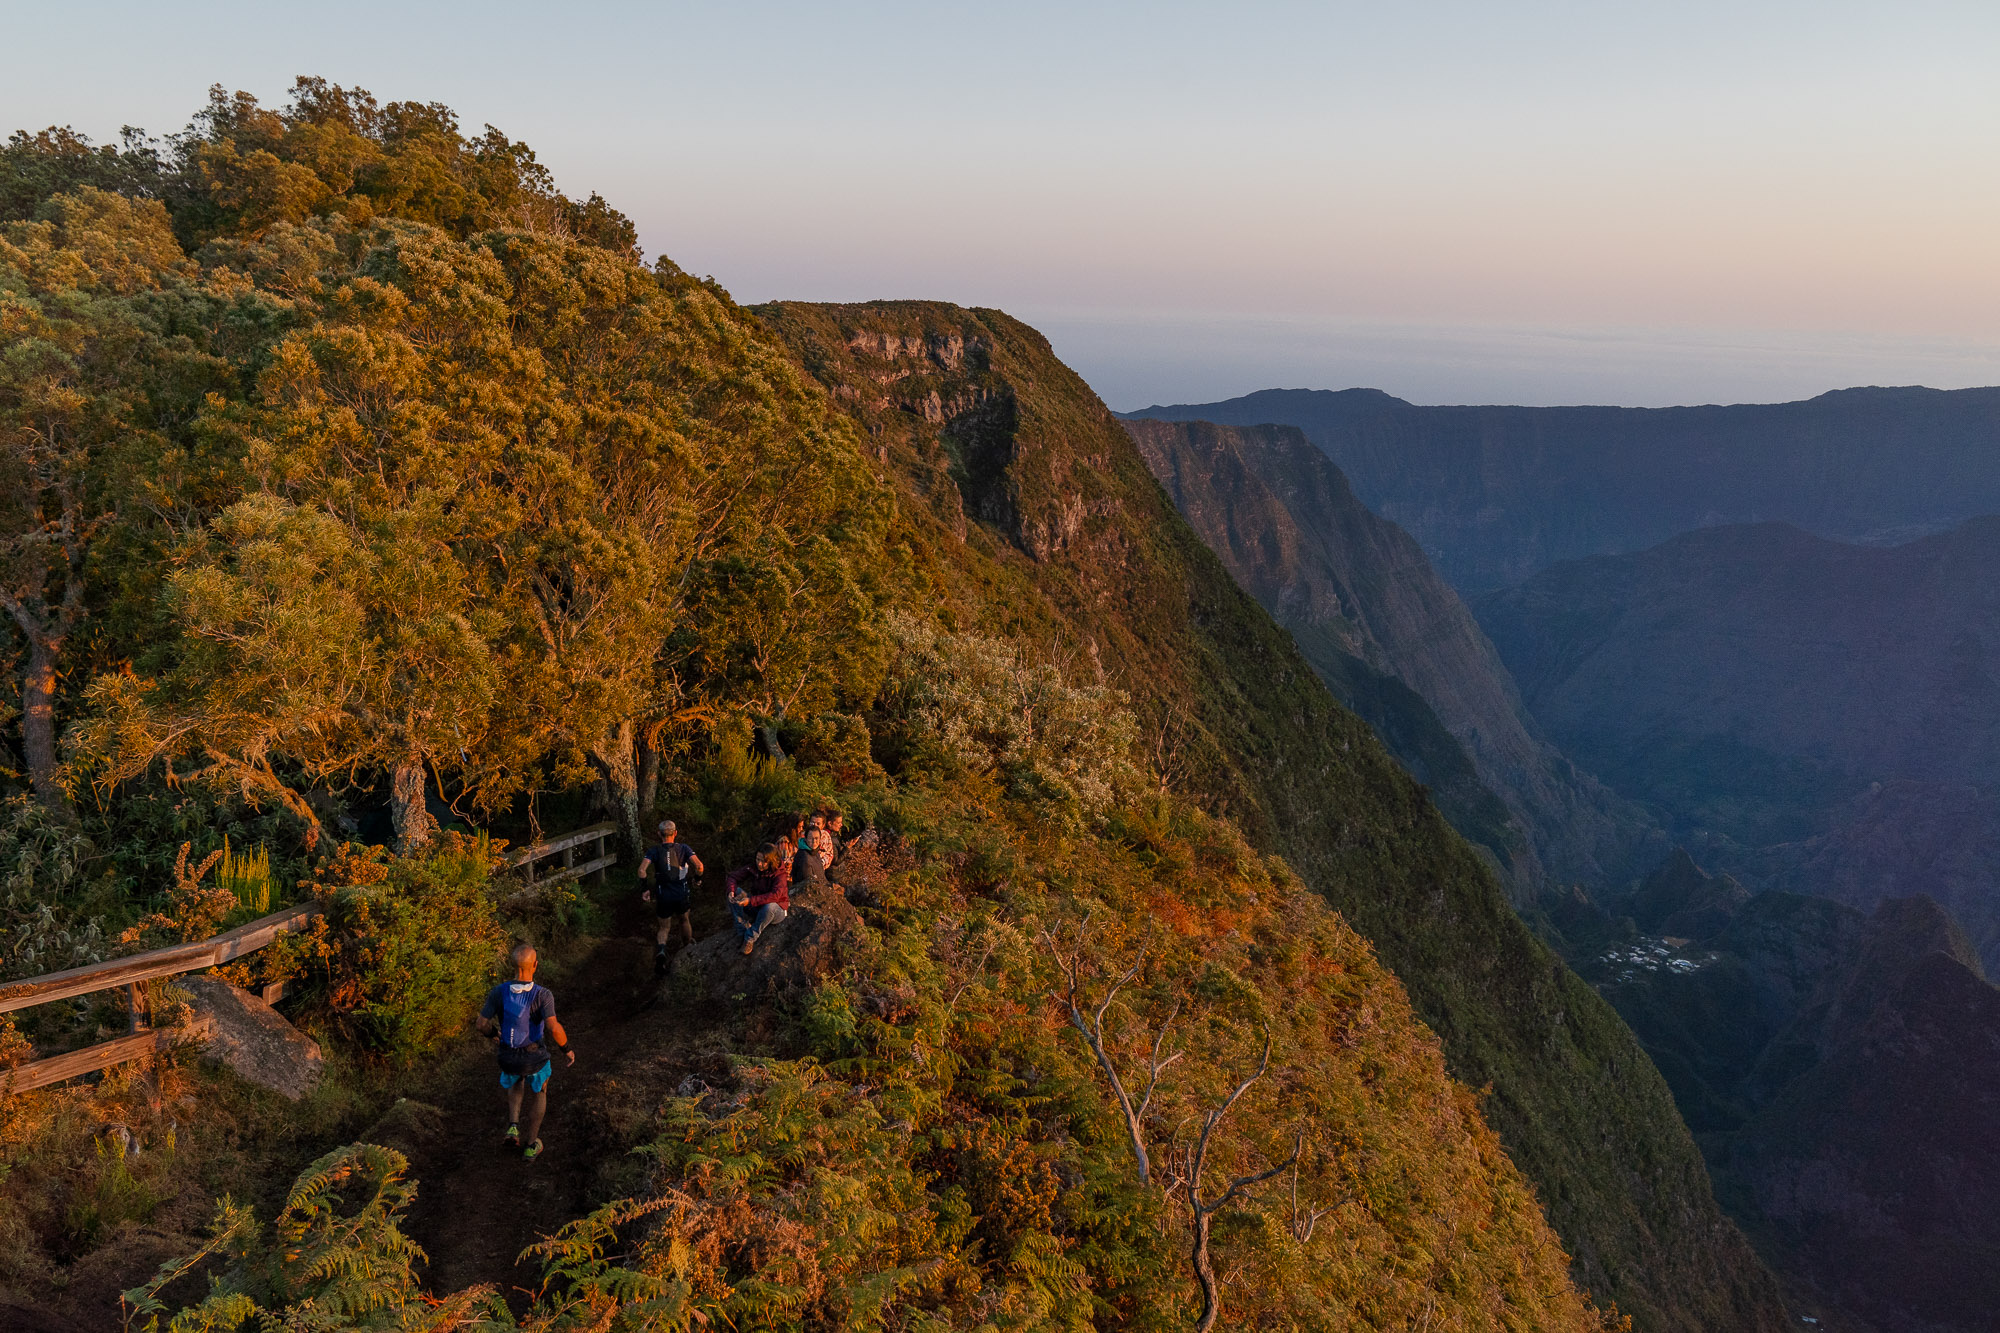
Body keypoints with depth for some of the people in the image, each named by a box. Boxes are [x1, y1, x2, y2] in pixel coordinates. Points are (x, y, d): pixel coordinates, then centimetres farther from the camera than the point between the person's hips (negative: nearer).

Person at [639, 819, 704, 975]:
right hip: (683, 895, 1)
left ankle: (661, 950, -16)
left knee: (664, 928, 13)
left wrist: (644, 889, -8)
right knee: (684, 920, 28)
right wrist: (698, 875, 5)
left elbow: (642, 870, -18)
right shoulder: (683, 848, -3)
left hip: (663, 896, -1)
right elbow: (698, 865, -16)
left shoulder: (654, 850, -4)